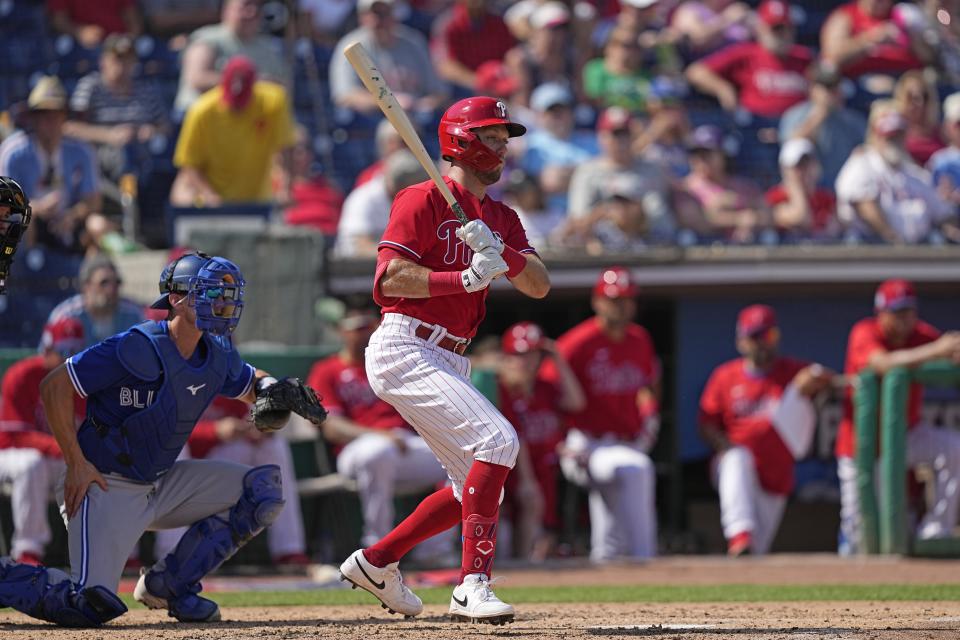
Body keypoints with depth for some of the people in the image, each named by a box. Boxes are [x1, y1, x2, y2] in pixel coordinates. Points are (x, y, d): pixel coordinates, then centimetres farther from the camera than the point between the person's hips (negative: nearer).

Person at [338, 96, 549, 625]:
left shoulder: (501, 219, 17)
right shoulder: (424, 200, -6)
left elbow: (539, 285, 4)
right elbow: (390, 278, -15)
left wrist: (499, 252, -15)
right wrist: (467, 277, -22)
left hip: (448, 362, 9)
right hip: (405, 349, -9)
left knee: (476, 487, 11)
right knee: (497, 439, -23)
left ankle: (376, 562, 25)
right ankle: (473, 584, -26)